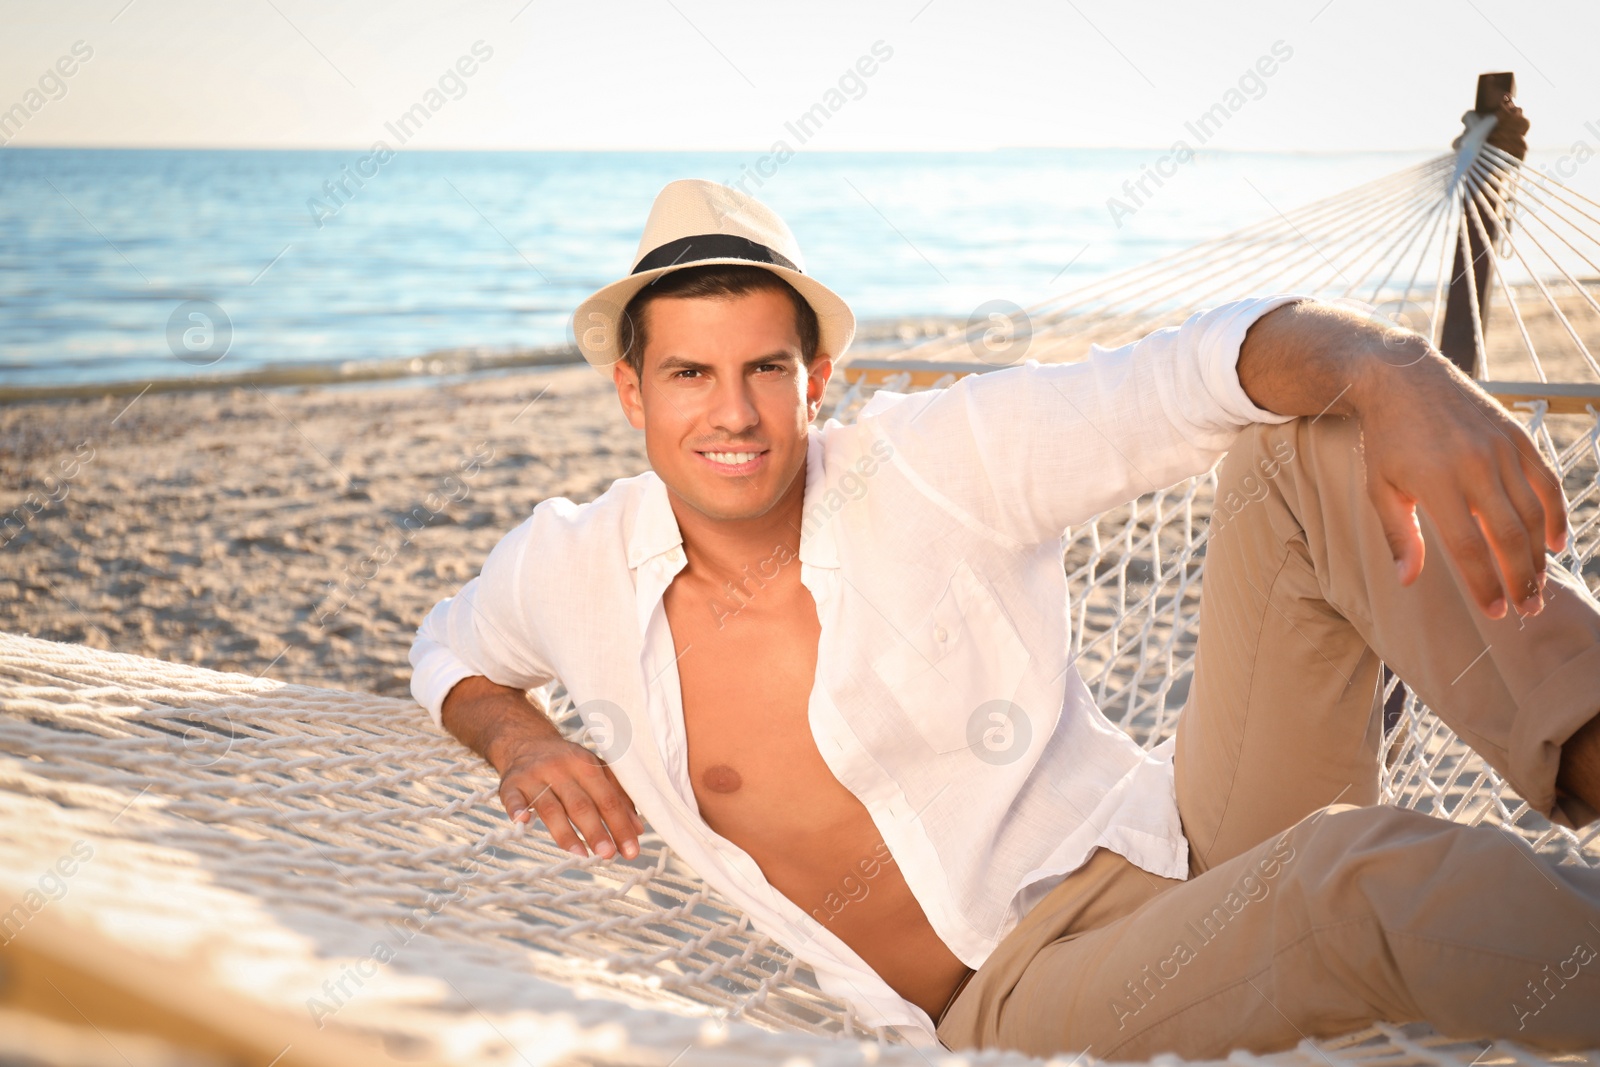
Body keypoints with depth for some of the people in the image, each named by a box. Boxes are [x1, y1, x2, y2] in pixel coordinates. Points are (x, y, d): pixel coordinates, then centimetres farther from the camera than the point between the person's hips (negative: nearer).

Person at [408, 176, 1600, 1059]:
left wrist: (1393, 370, -39)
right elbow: (455, 644, 25)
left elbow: (1205, 366, -17)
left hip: (1182, 844, 2)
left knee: (1314, 440, -17)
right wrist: (518, 737, 2)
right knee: (1370, 875, -36)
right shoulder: (574, 567, 1)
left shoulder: (933, 462, -7)